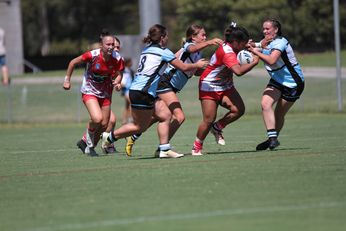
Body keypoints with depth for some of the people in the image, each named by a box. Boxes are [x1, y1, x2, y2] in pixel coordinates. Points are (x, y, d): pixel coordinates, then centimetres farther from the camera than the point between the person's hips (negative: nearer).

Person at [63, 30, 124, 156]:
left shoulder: (117, 58, -14)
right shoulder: (92, 55, -23)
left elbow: (118, 75, 1)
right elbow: (73, 62, -9)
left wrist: (117, 82, -22)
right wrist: (67, 80, -4)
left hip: (105, 93, 4)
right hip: (89, 91, -4)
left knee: (104, 125, 4)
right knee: (97, 119, -26)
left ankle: (90, 147, 28)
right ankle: (89, 136, 7)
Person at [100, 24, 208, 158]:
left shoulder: (147, 50, 16)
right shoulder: (163, 51, -6)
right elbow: (184, 67, -2)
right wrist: (197, 65, 16)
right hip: (142, 93, -9)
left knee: (164, 117, 9)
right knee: (140, 127, 0)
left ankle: (164, 150, 5)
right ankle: (110, 136, 7)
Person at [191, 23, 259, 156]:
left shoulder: (231, 47, -2)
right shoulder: (227, 53, -29)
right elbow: (238, 71, -43)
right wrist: (254, 62, -30)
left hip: (225, 87, 8)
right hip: (210, 87, -8)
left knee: (239, 110, -12)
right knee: (209, 120, -8)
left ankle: (217, 128, 11)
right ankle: (197, 147, 12)